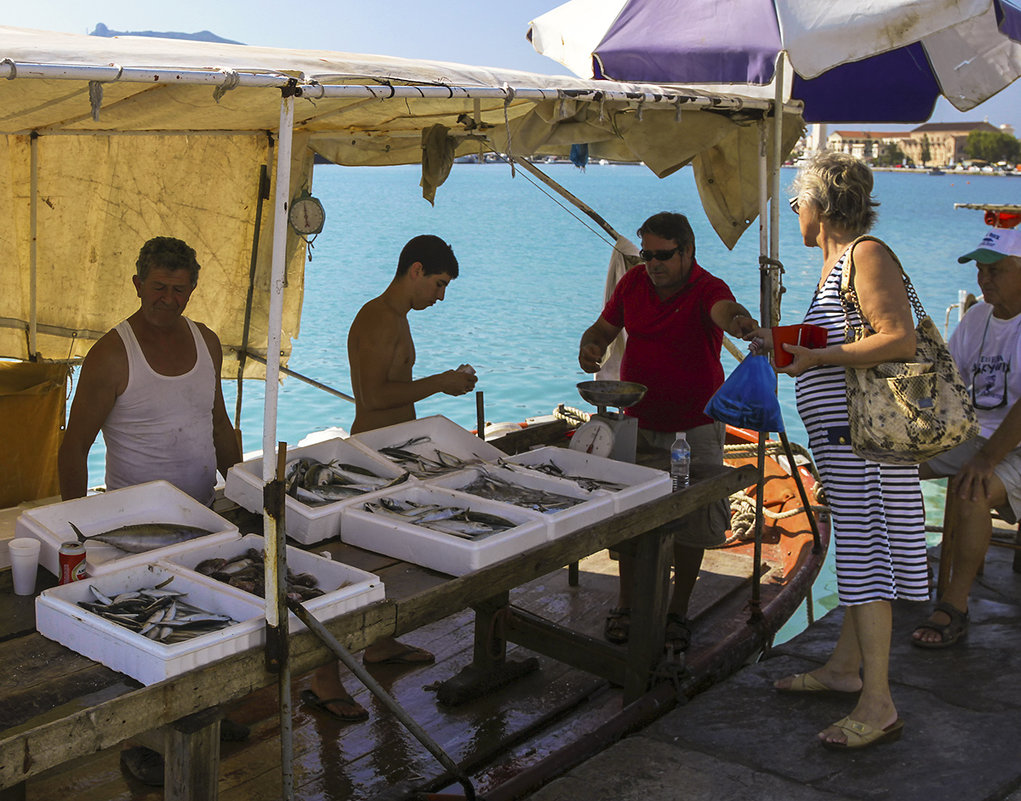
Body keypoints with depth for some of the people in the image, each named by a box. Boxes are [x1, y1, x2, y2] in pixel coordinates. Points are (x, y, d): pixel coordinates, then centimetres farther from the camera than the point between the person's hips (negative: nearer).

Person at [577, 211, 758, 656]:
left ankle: (678, 610, 24)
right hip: (639, 421, 4)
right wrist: (590, 347, -16)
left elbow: (724, 311, -42)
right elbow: (604, 327, 8)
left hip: (695, 427, -3)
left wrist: (740, 321, -68)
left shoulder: (707, 290, -18)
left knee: (692, 521, 5)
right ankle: (626, 603, 25)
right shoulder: (633, 282, -3)